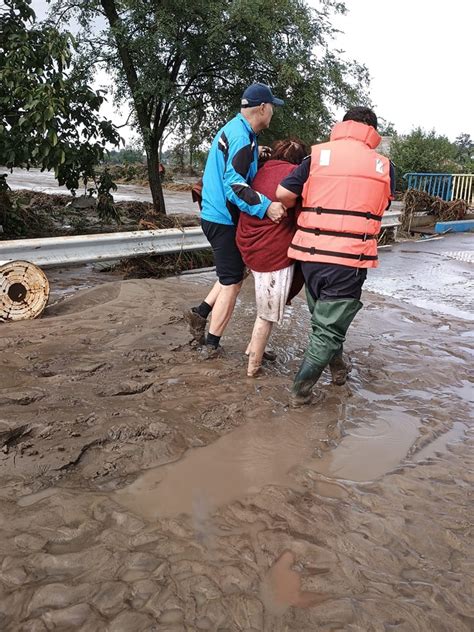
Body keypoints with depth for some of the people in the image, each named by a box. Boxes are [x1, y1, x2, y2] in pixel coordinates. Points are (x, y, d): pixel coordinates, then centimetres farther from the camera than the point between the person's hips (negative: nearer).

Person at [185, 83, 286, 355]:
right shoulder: (243, 137, -18)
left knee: (238, 269, 20)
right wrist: (265, 206, -34)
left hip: (215, 215, 10)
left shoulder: (232, 128, 13)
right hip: (224, 219, -10)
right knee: (232, 282, 0)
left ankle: (201, 312, 20)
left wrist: (255, 154, 12)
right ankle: (211, 345, 9)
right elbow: (235, 183, -27)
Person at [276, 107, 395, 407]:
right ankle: (301, 390, 9)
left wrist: (299, 209, 17)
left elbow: (283, 194, -3)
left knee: (323, 317, 24)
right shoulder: (384, 166, 5)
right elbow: (381, 208, 15)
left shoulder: (318, 155, 3)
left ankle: (338, 367, 41)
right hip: (350, 259, -2)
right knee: (329, 328, 7)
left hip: (311, 255, 3)